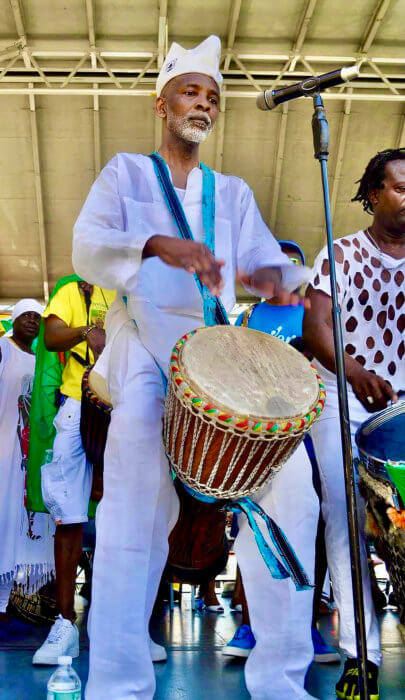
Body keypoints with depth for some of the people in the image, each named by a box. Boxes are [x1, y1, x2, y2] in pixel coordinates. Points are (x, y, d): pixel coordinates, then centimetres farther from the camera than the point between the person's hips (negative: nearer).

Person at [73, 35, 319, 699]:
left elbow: (265, 258, 11)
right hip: (148, 334, -3)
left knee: (289, 480, -14)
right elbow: (85, 247, -1)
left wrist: (276, 275, -15)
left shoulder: (233, 191, 24)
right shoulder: (127, 171, 15)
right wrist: (158, 244, -21)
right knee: (138, 501, -22)